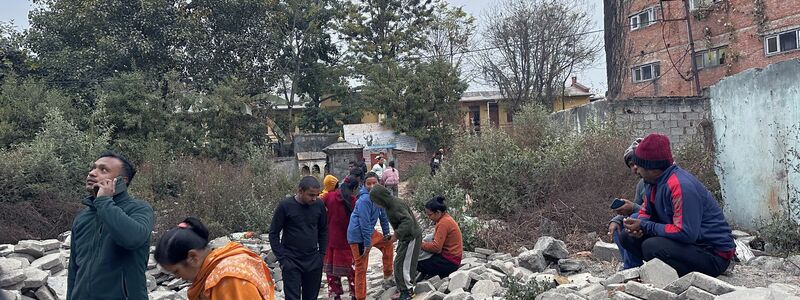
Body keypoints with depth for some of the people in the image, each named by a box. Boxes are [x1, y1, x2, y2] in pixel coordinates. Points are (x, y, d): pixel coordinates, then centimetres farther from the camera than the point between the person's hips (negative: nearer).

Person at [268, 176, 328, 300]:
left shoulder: (319, 205, -1)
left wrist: (322, 254, 6)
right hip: (291, 262, -3)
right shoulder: (285, 206, -10)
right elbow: (274, 234, -4)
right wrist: (282, 259, -9)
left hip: (314, 262, 3)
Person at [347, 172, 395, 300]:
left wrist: (386, 233, 14)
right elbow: (364, 223, -24)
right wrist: (367, 244, -21)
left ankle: (388, 274, 38)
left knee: (388, 243, 24)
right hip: (358, 236, -9)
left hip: (370, 232, 9)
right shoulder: (364, 200, -25)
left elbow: (383, 216, 13)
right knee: (361, 268, -1)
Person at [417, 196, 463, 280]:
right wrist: (426, 242, 1)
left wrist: (421, 244, -10)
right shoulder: (446, 219, 11)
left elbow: (436, 247, -23)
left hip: (449, 262, -10)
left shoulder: (444, 223, -19)